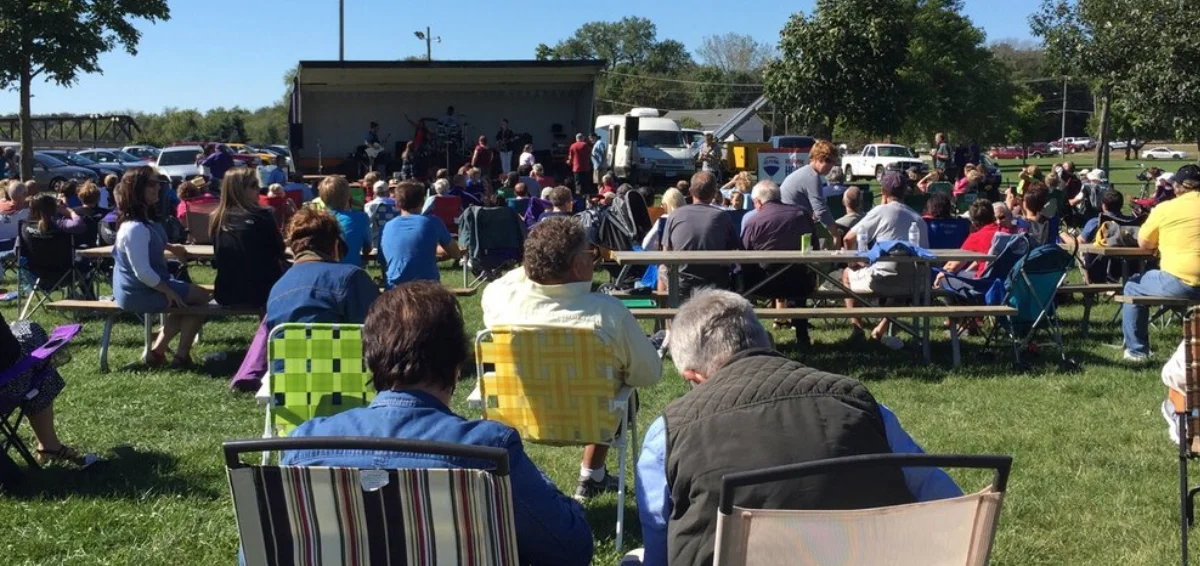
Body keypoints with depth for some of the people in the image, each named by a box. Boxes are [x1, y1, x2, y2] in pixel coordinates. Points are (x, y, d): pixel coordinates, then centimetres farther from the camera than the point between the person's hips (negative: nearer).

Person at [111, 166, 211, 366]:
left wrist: (170, 247, 18)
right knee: (202, 297, -3)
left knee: (187, 302, 24)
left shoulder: (144, 220, 5)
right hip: (141, 293, -10)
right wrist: (168, 291, -17)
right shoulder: (135, 228, -27)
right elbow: (143, 272, -29)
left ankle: (158, 351, 18)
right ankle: (182, 356, 2)